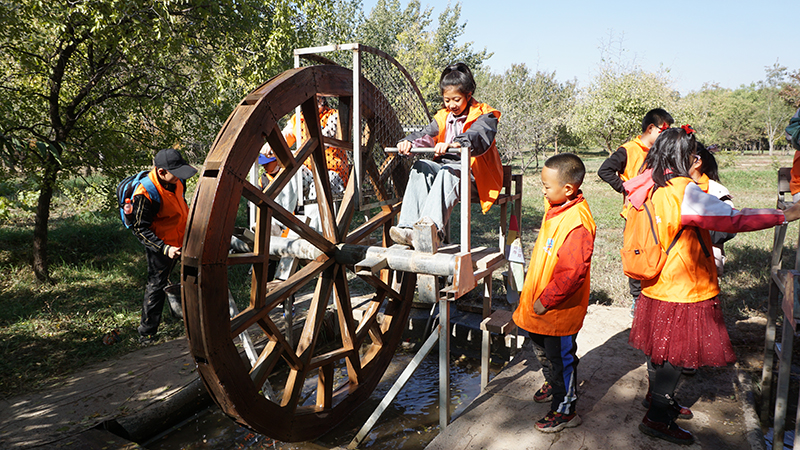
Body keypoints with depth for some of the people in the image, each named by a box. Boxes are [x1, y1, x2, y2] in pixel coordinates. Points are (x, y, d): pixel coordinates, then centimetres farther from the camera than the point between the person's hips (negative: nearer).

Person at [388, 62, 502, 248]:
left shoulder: (484, 115, 1)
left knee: (448, 171, -37)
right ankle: (409, 227, -39)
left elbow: (480, 136, -22)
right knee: (420, 167, -24)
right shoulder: (443, 117, 20)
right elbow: (427, 134, 3)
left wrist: (456, 143, -44)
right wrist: (408, 142, -22)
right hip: (445, 164, 6)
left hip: (472, 171, -6)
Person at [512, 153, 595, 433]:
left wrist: (546, 300, -23)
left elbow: (573, 272, -30)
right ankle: (554, 384, 52)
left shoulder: (576, 222, -29)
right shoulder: (555, 207, 1)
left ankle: (565, 410, 26)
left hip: (560, 308, -9)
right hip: (540, 299, 9)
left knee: (561, 357, 8)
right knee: (542, 348, 27)